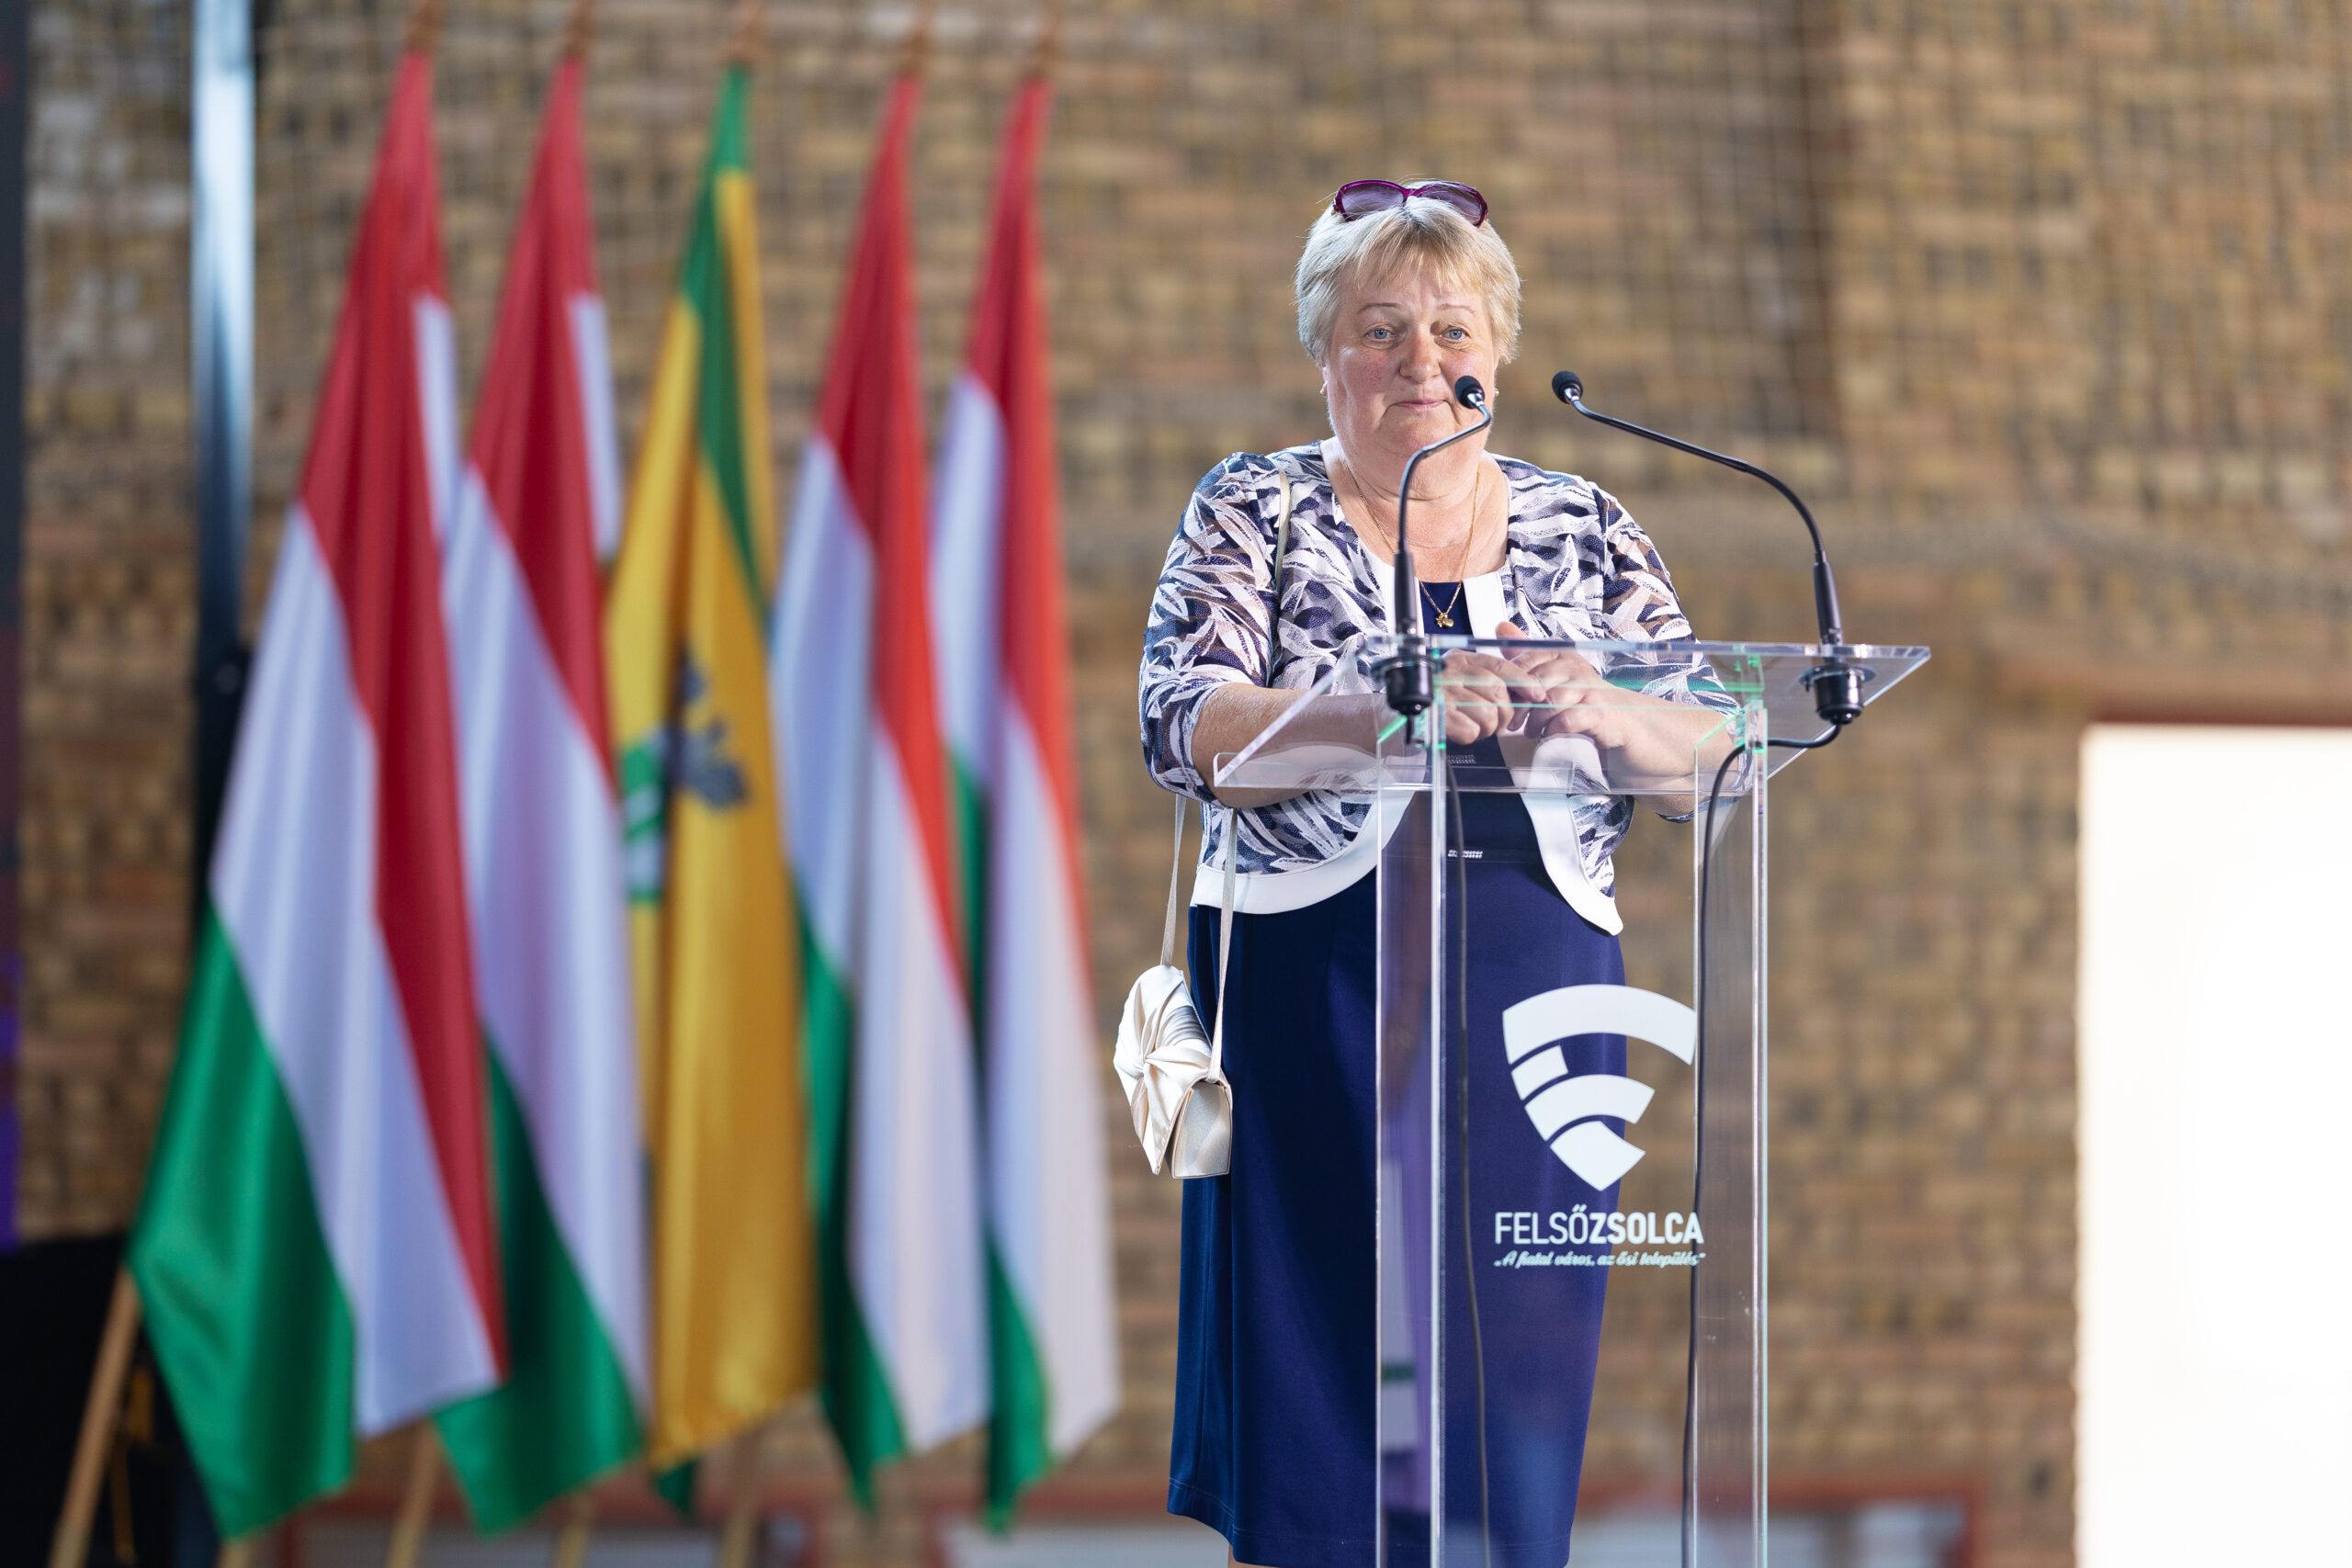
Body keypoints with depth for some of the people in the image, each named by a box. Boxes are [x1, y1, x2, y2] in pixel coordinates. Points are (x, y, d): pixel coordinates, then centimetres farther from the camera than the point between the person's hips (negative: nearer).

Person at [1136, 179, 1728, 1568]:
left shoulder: (1584, 529, 11)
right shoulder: (1257, 512, 5)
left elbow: (1716, 758, 3)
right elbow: (1183, 725, -11)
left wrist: (1603, 714, -20)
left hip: (1535, 995, 2)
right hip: (1312, 988, -2)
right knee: (1318, 1420, -5)